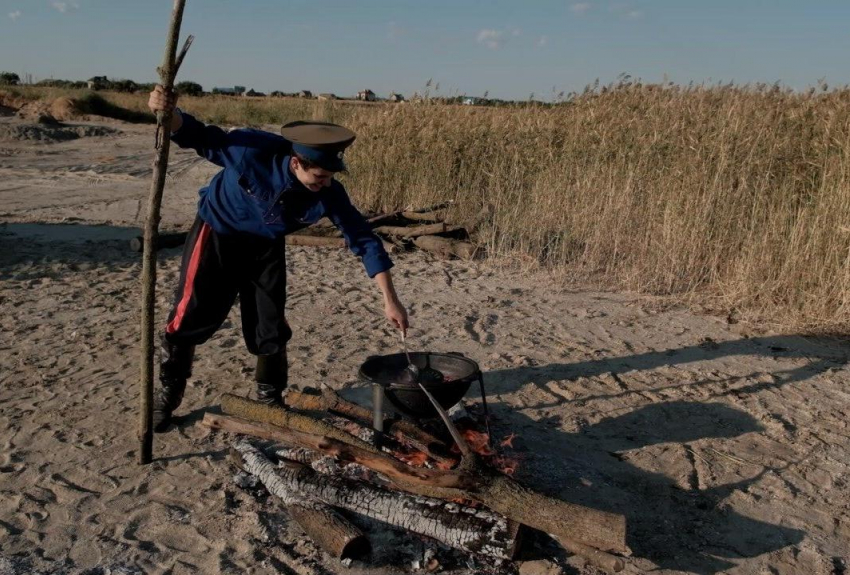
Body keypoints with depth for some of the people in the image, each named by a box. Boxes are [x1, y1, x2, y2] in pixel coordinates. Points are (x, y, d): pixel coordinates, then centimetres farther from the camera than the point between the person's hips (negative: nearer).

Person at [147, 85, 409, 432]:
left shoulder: (328, 193, -25)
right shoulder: (254, 150, -34)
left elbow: (363, 239, -17)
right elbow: (199, 137, -19)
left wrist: (389, 300, -18)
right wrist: (171, 114, -42)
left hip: (266, 247, 3)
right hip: (218, 235, -2)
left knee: (270, 327, 5)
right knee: (190, 318, 2)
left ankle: (270, 399, 27)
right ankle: (167, 395, 24)